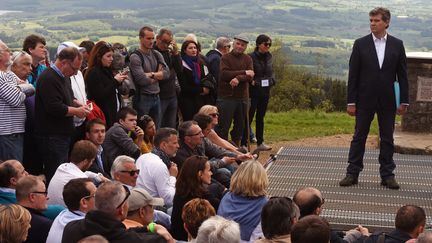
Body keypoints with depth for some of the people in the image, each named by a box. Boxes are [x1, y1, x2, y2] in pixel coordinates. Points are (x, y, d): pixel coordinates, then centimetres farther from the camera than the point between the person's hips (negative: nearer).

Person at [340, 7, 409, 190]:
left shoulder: (397, 45, 3)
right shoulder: (360, 44, -1)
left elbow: (402, 75, 5)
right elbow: (353, 75, -2)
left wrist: (404, 101, 1)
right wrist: (351, 102, -5)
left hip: (387, 101, 1)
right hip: (365, 100, -1)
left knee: (387, 139, 7)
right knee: (359, 137, 5)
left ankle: (387, 175, 16)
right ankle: (352, 174, 11)